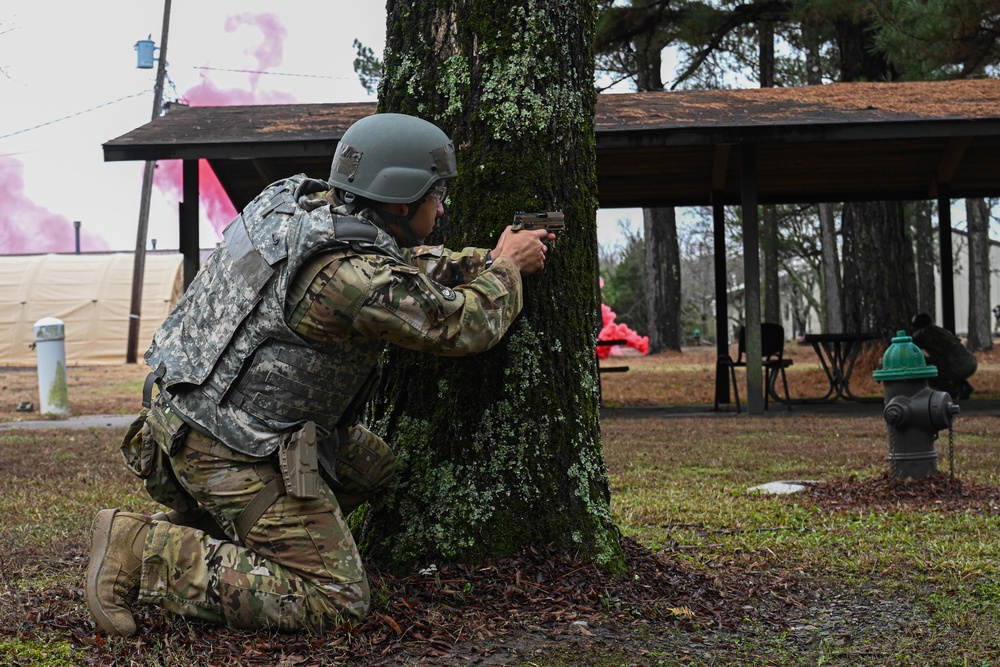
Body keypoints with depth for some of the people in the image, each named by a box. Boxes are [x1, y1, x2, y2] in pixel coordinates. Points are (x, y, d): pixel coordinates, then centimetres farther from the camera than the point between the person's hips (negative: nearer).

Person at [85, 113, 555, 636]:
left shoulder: (299, 201, 3)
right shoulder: (355, 276, -25)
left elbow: (402, 267, 17)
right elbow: (465, 325, -13)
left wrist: (488, 259, 16)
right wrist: (507, 269, 5)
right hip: (228, 452, -10)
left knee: (370, 465, 21)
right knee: (335, 599, -6)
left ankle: (199, 527, 17)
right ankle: (144, 552, -9)